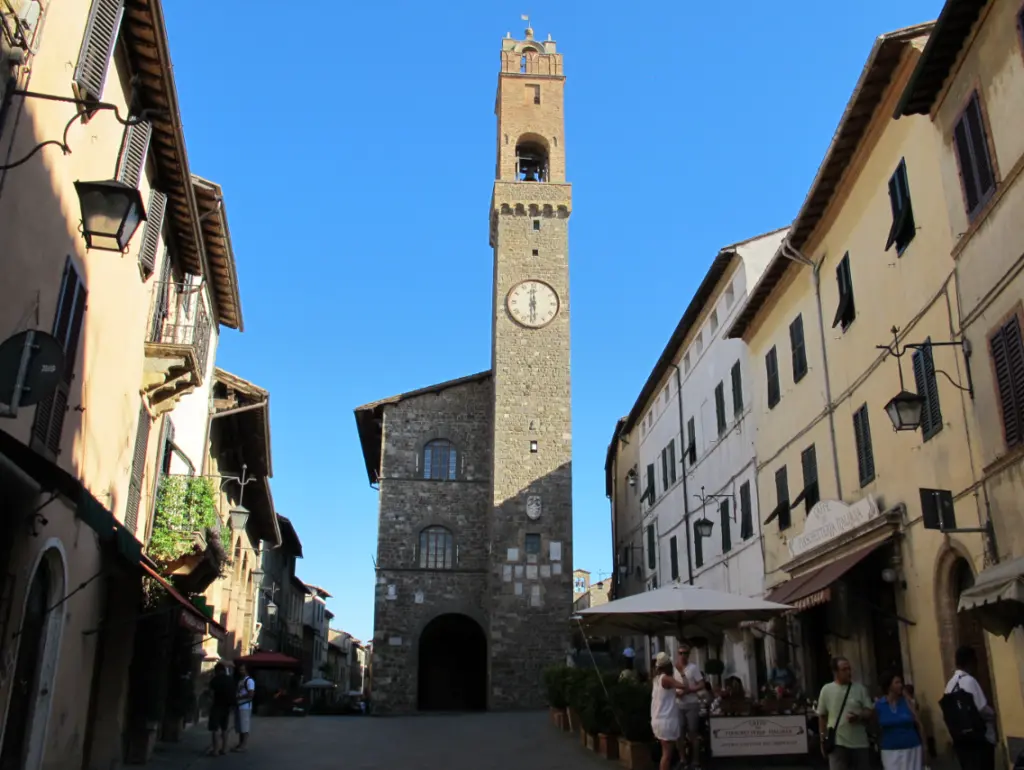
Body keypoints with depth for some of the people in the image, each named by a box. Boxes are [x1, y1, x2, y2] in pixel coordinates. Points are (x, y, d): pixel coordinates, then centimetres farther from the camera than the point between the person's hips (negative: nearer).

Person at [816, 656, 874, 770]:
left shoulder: (859, 689, 2)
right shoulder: (826, 690, 0)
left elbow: (870, 711, 3)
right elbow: (822, 716, 7)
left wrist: (859, 717, -18)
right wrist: (823, 739, 7)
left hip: (860, 743, 2)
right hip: (837, 743, -2)